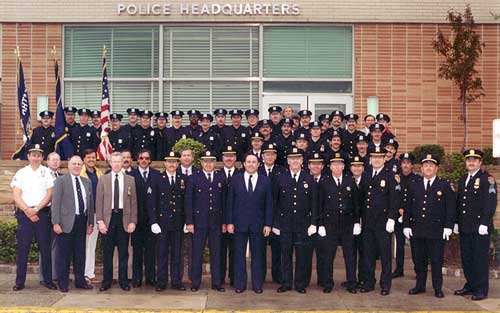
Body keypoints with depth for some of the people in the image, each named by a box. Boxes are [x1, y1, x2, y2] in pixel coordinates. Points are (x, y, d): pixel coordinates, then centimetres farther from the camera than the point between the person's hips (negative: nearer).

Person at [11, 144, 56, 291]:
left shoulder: (47, 173, 5)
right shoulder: (21, 173, 8)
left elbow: (50, 194, -1)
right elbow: (16, 195, 2)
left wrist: (36, 209, -10)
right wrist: (27, 210, -10)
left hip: (42, 213, 0)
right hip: (24, 213, 1)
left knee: (45, 247, 1)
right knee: (22, 247, 1)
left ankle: (48, 280, 7)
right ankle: (20, 281, 7)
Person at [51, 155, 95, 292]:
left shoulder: (87, 182, 13)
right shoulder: (61, 181, -2)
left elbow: (90, 203, 14)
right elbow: (55, 203, -7)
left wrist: (91, 222, 10)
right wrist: (56, 223, -13)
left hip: (82, 221, 5)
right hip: (66, 222, -5)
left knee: (80, 253, 11)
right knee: (64, 254, 2)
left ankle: (80, 281, 21)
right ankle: (63, 283, 11)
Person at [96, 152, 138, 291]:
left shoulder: (130, 180, 5)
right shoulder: (103, 179, 5)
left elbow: (133, 202, 4)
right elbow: (99, 202, 3)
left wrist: (133, 221, -2)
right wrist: (100, 221, -5)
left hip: (124, 218, 0)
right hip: (108, 217, 0)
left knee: (123, 252, 5)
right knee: (107, 252, 5)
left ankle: (123, 281, 14)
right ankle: (106, 281, 15)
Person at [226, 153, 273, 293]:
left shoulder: (265, 181, 4)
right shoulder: (236, 180, 4)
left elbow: (269, 204, 3)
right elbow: (230, 202, 3)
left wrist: (268, 224, -3)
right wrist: (229, 222, -3)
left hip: (258, 224, 0)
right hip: (239, 223, 0)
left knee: (257, 255, 6)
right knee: (239, 255, 5)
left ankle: (257, 284, 15)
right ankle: (239, 284, 14)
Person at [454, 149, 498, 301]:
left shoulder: (487, 179, -6)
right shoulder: (463, 180, 15)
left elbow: (491, 203, -13)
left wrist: (484, 224, -18)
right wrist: (456, 222, 14)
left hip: (480, 227, -7)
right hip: (465, 228, 7)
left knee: (480, 258, -1)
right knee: (466, 258, 11)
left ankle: (481, 290, 8)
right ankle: (470, 285, 23)